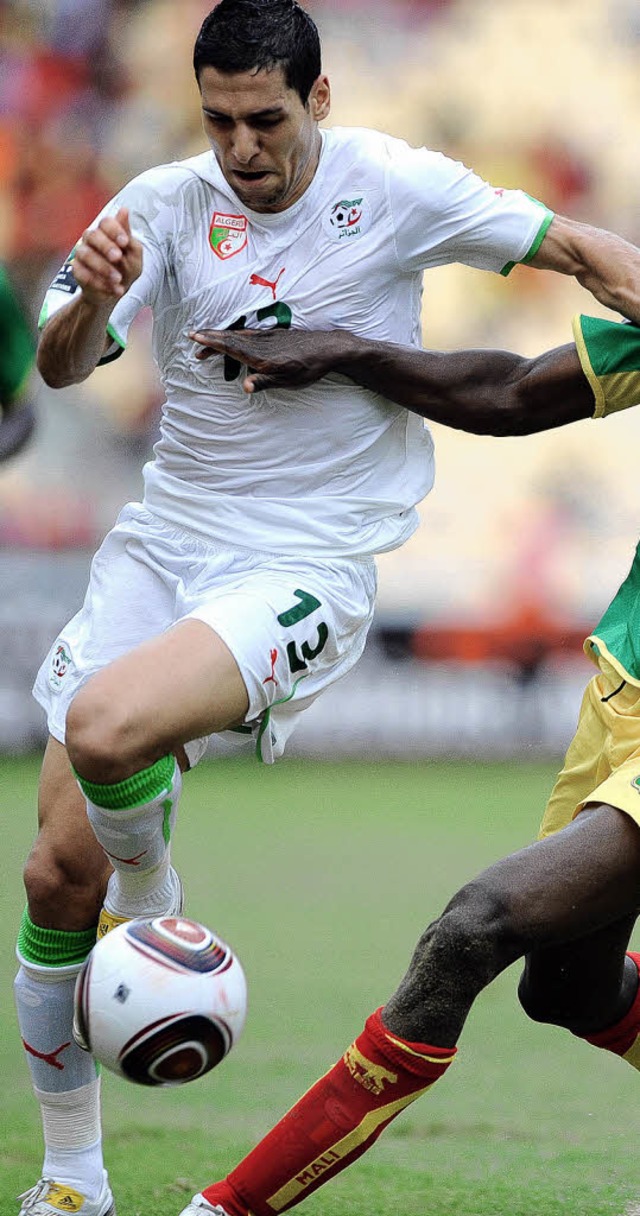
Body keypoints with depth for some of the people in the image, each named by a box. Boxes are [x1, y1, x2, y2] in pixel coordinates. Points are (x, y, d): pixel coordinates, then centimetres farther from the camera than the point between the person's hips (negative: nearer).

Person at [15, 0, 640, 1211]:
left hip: (307, 565, -4)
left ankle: (152, 906, 2)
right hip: (162, 542, 4)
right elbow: (60, 369, -10)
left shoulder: (391, 186, -6)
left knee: (105, 728, -33)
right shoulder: (166, 203, -1)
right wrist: (92, 301, -31)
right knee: (58, 872, 0)